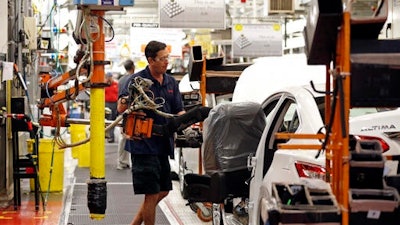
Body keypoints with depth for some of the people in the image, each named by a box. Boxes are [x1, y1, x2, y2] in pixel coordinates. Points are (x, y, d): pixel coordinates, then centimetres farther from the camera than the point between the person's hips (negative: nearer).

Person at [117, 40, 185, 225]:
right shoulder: (137, 80, -9)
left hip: (163, 144, 7)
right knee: (152, 194, -4)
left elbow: (178, 111, 14)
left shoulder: (171, 82, 11)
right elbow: (121, 108, -17)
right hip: (143, 145, -7)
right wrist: (130, 99, -36)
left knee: (164, 190, 16)